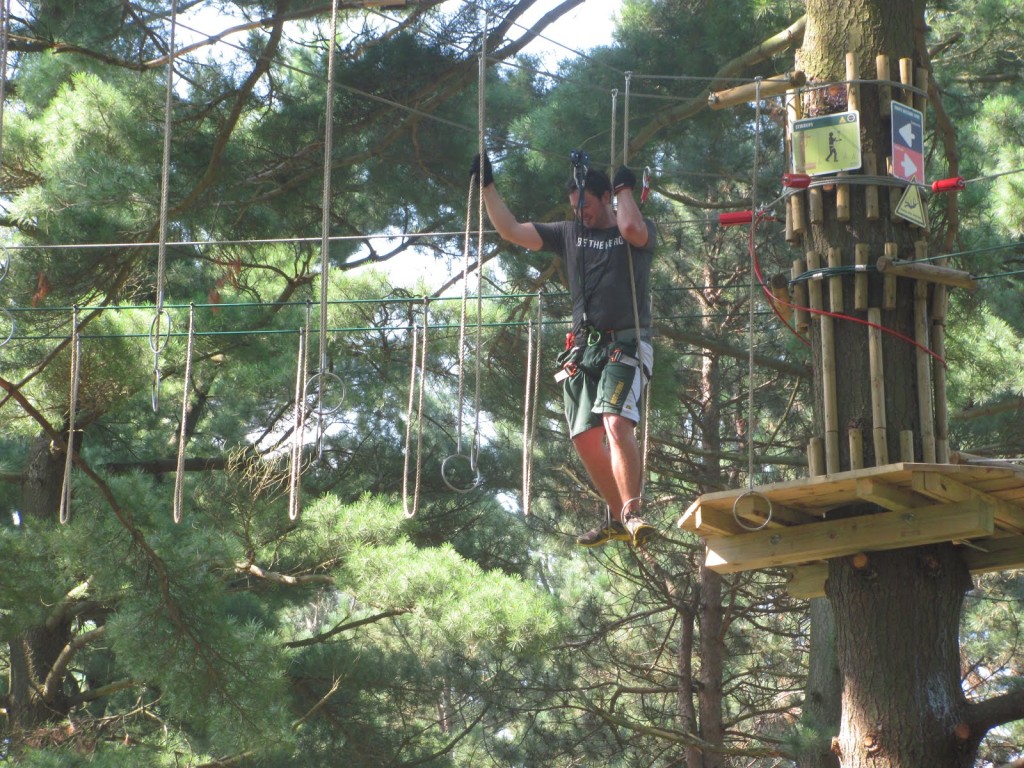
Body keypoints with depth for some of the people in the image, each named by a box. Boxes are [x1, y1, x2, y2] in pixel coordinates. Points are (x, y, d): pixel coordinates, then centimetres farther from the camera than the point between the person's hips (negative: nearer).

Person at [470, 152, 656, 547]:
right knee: (585, 438, 0)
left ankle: (632, 512, -28)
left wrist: (625, 189, -5)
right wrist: (487, 185, 13)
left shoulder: (641, 233, 4)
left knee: (617, 424, -26)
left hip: (626, 344, -6)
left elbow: (632, 228, -22)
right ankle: (616, 517, 13)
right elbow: (510, 230, 18)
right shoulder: (570, 234, 18)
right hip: (584, 348, 6)